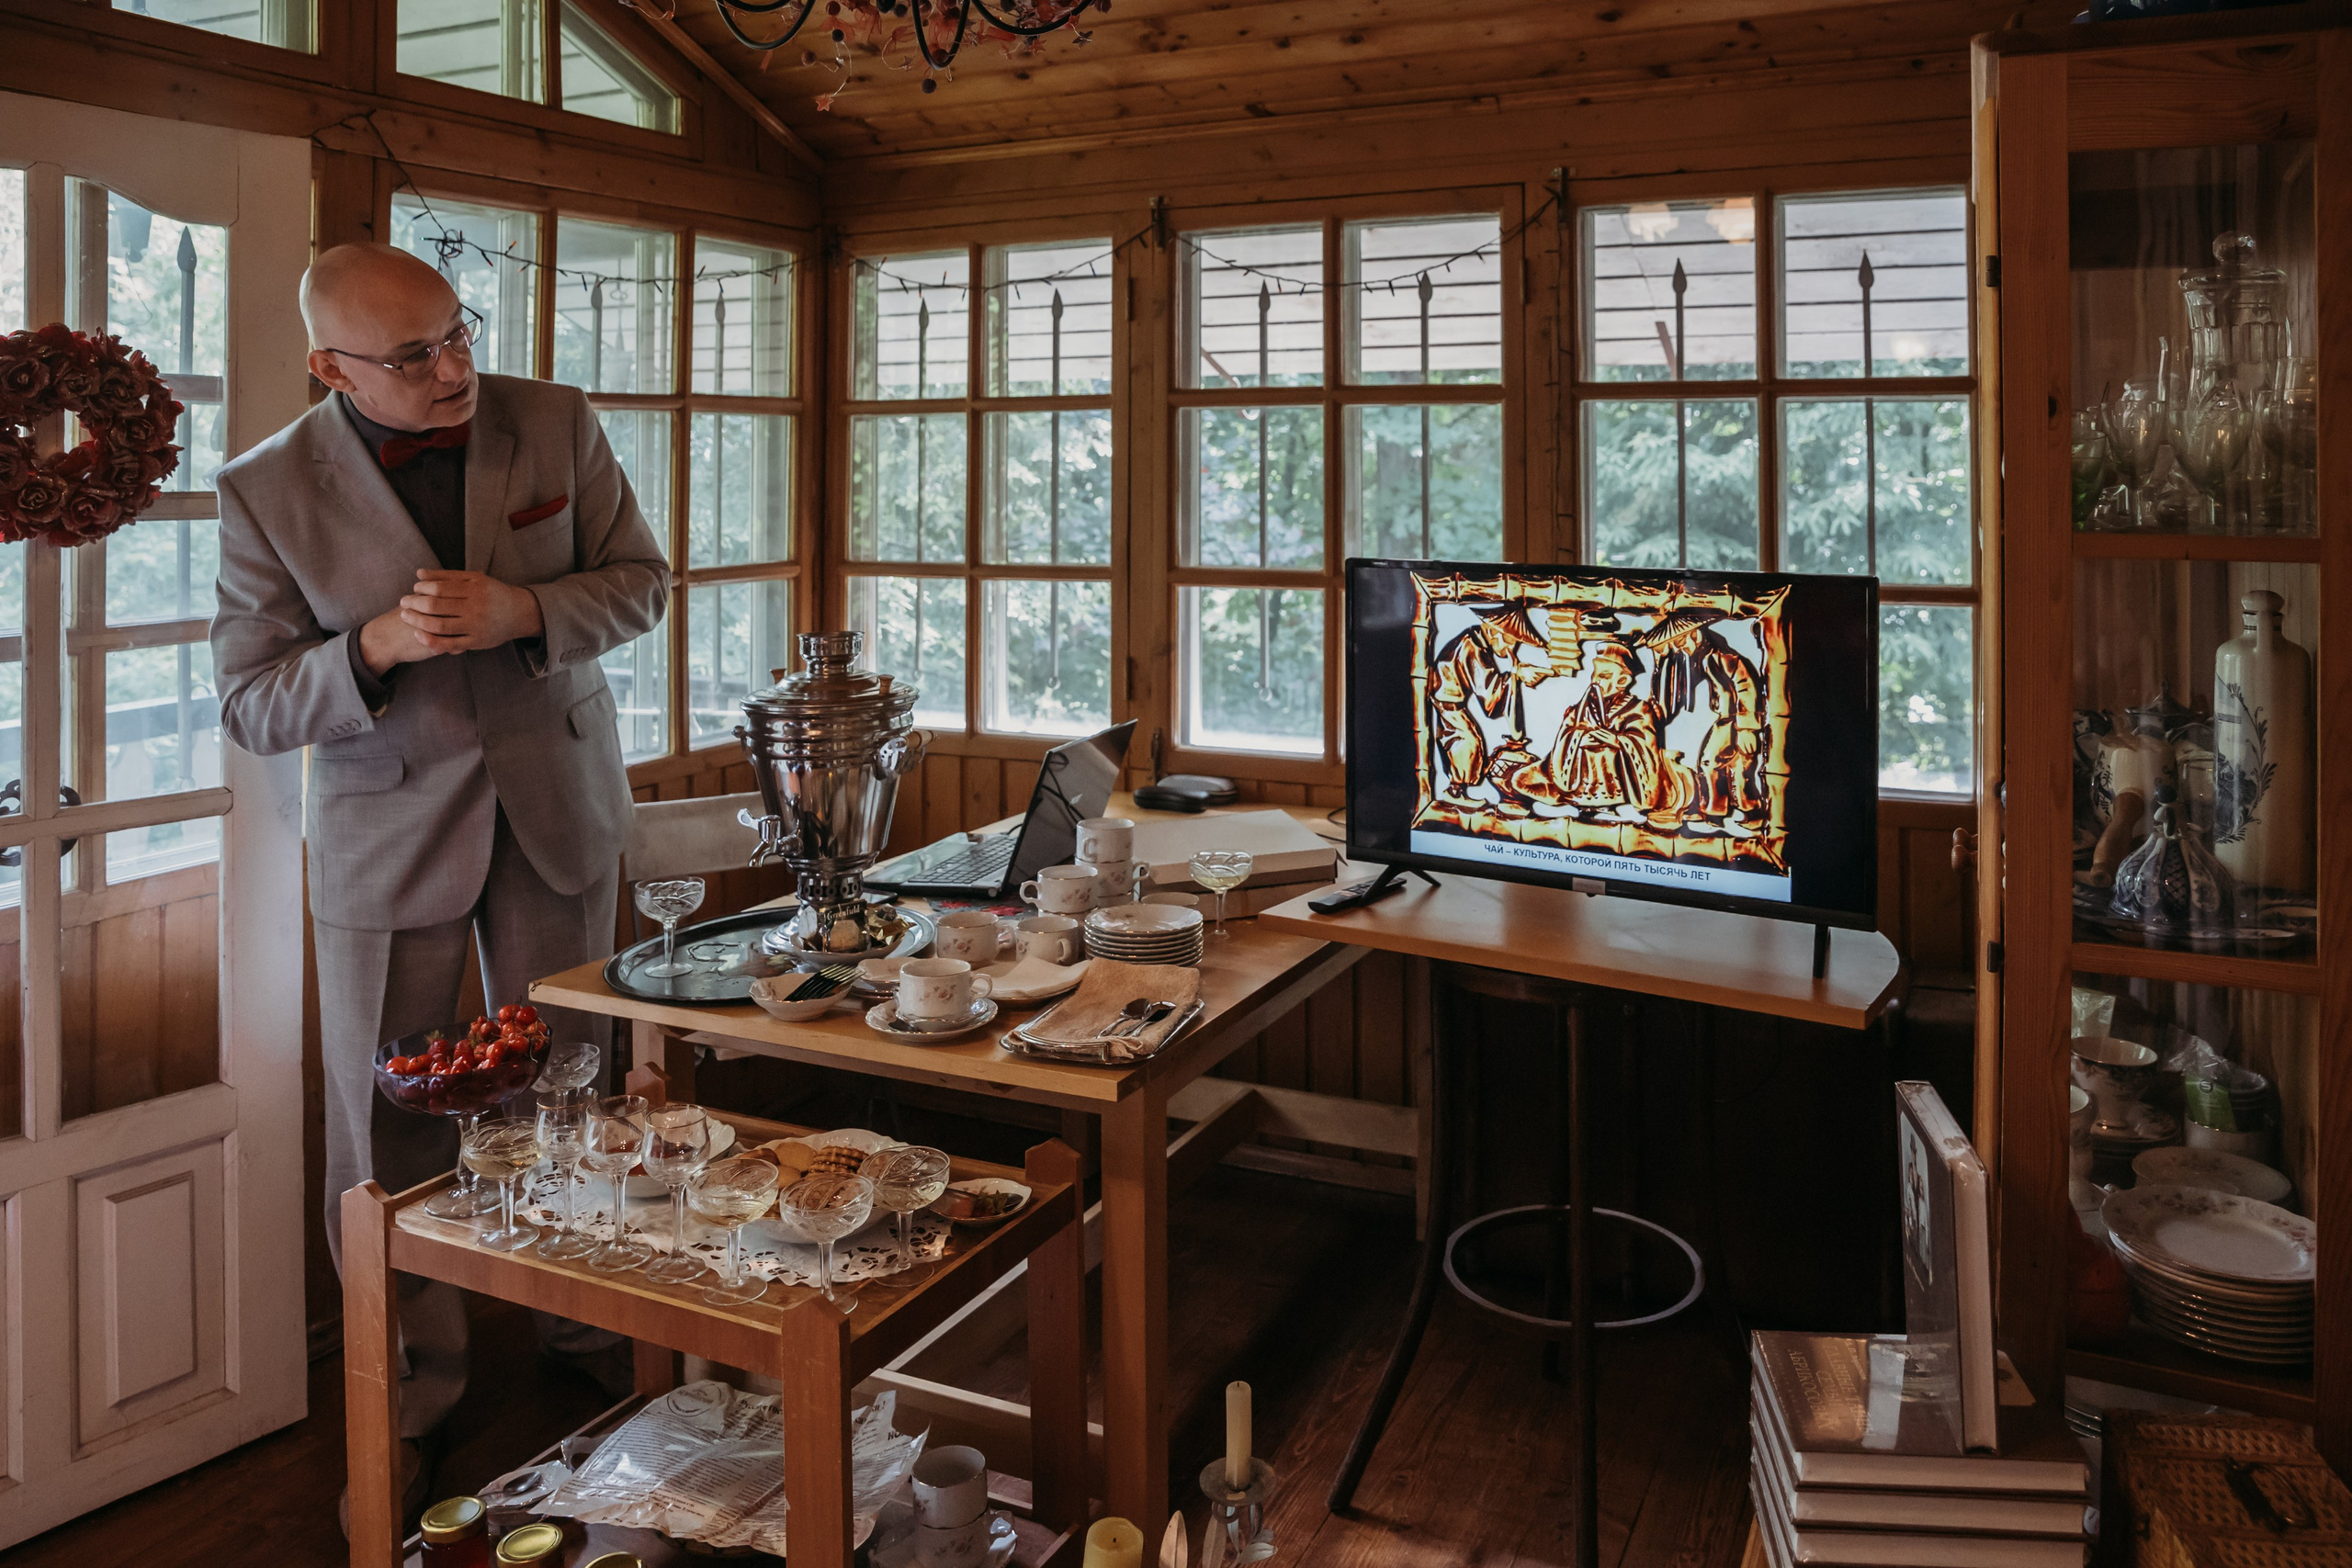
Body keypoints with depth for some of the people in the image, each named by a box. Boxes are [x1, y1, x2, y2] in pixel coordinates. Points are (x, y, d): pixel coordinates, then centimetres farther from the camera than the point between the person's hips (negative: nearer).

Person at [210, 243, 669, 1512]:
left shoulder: (555, 425, -5)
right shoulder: (269, 492, -11)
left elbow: (640, 581, 0)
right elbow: (251, 706, -8)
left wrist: (517, 611, -19)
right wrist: (378, 646, -27)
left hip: (556, 802, 2)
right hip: (387, 827, -1)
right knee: (388, 1120, 6)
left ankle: (586, 1333, 31)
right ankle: (411, 1381, 26)